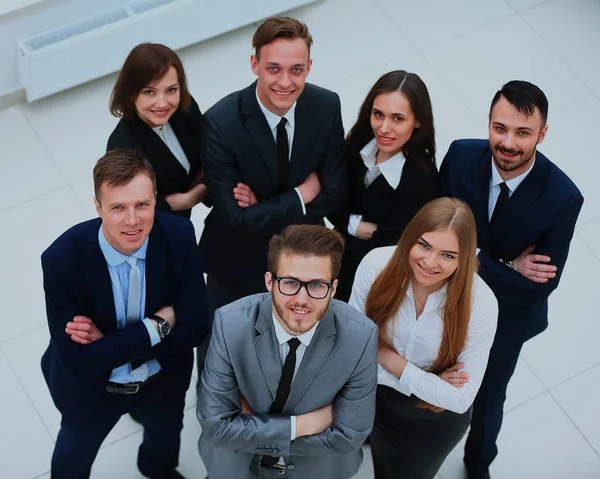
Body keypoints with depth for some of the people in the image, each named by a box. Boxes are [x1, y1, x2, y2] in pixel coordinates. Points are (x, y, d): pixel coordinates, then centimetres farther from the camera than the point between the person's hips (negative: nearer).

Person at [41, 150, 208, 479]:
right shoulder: (62, 259, -35)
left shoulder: (179, 236, -28)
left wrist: (110, 344, -31)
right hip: (91, 389, -3)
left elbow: (194, 328, -23)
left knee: (166, 435, 35)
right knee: (76, 452, 30)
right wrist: (157, 327, -33)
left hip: (164, 380, 3)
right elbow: (76, 361, -32)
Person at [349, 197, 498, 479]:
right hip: (380, 399, 2)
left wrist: (391, 361, -26)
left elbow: (460, 398, -26)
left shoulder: (480, 304, -33)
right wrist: (427, 381, -25)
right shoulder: (376, 264, -28)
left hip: (437, 418, -1)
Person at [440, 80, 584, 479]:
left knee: (487, 398, 25)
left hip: (505, 318, -1)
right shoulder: (461, 156, -26)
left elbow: (536, 291, -28)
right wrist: (506, 266, -28)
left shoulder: (562, 198, -32)